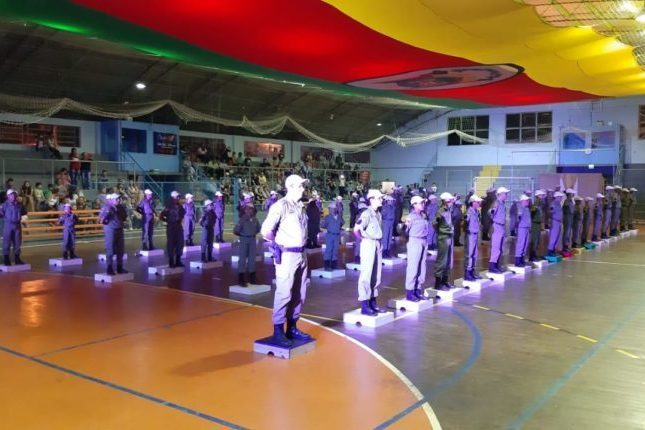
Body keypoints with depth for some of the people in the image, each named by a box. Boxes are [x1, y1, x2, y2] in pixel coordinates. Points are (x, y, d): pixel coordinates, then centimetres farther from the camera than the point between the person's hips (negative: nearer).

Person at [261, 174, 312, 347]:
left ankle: (292, 328, 24)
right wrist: (278, 243, -1)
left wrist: (302, 245, 8)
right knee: (284, 294, -5)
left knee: (299, 295, 13)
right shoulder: (281, 206, -11)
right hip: (287, 255, -8)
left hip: (301, 254, 8)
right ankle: (278, 331, 4)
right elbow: (265, 231, -14)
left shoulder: (299, 206, 12)